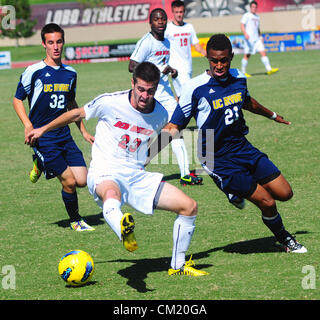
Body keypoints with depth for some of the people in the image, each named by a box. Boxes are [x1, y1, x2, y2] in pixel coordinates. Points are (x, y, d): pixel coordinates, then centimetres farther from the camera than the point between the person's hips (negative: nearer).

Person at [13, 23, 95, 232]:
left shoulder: (70, 73, 8)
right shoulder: (34, 72, -9)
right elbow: (18, 99, 0)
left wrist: (84, 131, 20)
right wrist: (28, 125, -14)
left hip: (64, 135, 5)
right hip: (42, 137, -5)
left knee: (82, 181, -3)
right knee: (69, 181, -10)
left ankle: (42, 165, 22)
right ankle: (76, 221, 15)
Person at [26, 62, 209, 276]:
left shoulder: (161, 115, 1)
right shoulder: (110, 103, -10)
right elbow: (78, 114, 7)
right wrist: (43, 129, 16)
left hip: (138, 177, 5)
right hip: (105, 175, -5)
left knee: (189, 206, -5)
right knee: (111, 194, -43)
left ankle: (178, 265, 11)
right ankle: (125, 232, -75)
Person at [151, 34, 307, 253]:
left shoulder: (238, 78, 1)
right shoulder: (195, 87, -17)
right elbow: (175, 126, -12)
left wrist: (272, 115, 41)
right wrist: (148, 151, -24)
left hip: (243, 149, 6)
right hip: (219, 161, -6)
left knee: (285, 193, 4)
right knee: (267, 202, -7)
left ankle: (238, 192, 29)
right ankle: (284, 239, 22)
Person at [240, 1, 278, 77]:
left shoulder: (257, 17, 19)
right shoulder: (246, 15, 0)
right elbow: (242, 25, -11)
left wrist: (260, 38, 19)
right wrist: (245, 34, -25)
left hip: (257, 39, 5)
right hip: (249, 39, -5)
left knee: (263, 52, -9)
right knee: (247, 55, -1)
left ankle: (269, 69, -16)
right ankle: (243, 72, 11)